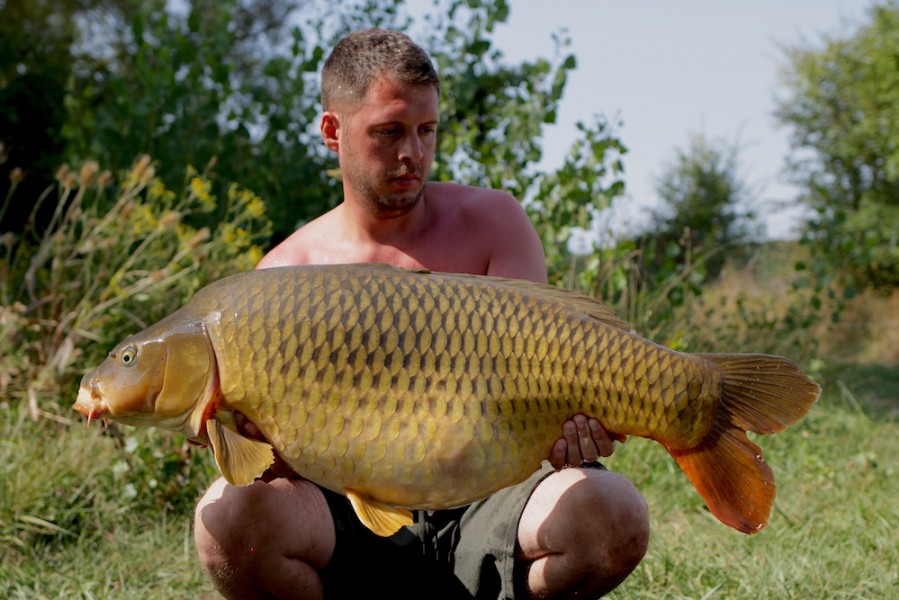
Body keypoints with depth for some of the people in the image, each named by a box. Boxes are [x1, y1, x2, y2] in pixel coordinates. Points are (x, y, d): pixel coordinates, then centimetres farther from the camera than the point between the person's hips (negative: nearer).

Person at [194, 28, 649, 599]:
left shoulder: (493, 220, 4)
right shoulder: (287, 273, 3)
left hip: (483, 511, 0)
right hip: (355, 520, 0)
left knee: (615, 513, -30)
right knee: (228, 516, -30)